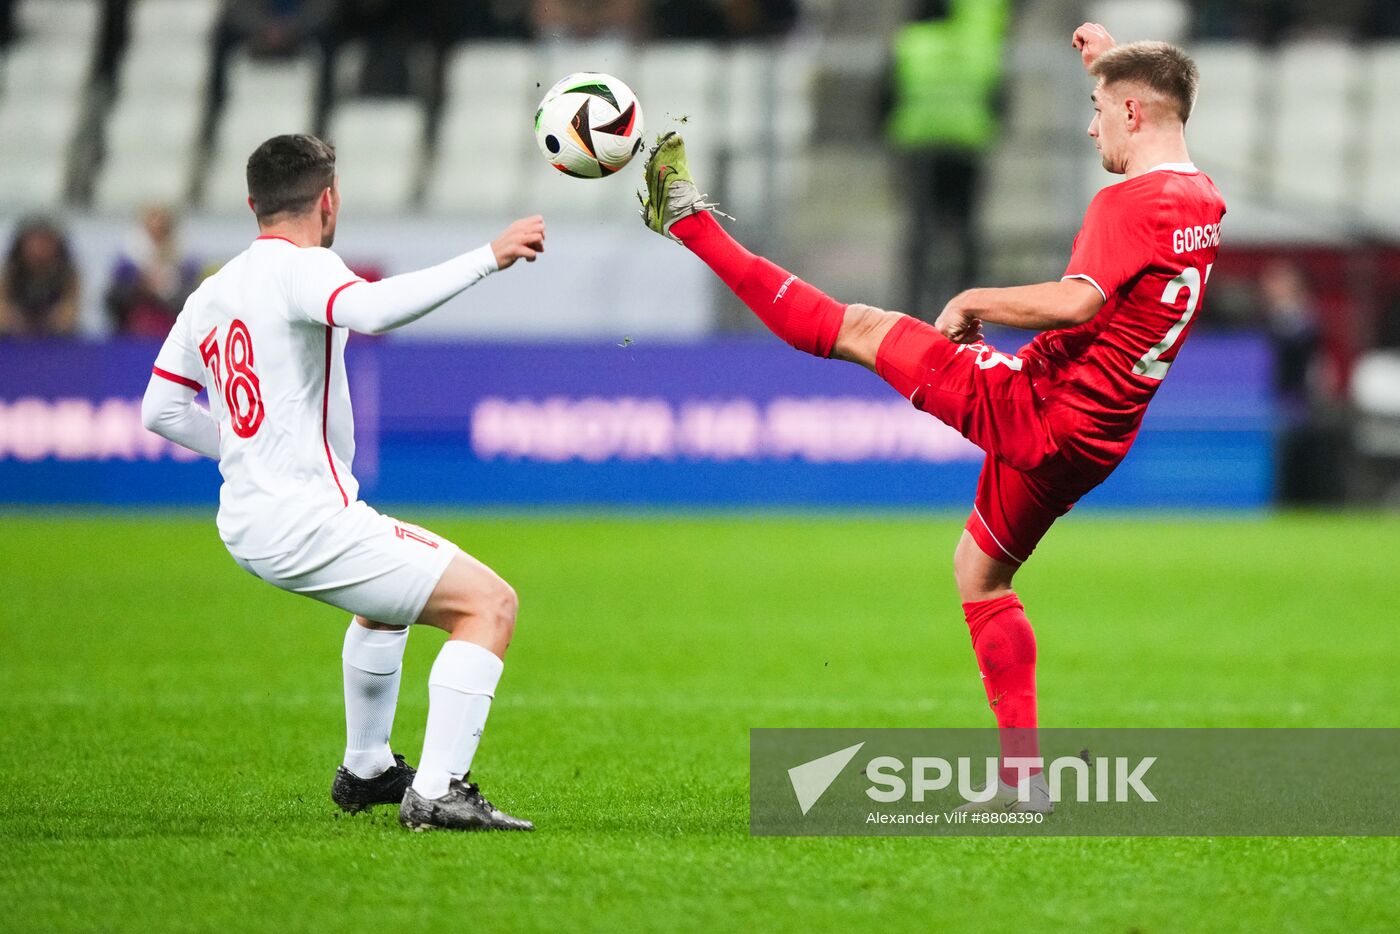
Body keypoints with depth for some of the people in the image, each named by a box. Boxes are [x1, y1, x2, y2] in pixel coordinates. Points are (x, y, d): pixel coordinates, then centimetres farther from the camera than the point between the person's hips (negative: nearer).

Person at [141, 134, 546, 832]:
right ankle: (437, 793, -19)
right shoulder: (299, 267, -12)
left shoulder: (209, 295, 13)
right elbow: (371, 310, -34)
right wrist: (487, 258, -32)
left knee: (395, 592, 36)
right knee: (489, 603, -10)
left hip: (245, 524, 9)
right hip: (307, 523, -9)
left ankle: (366, 769, 42)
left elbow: (159, 410, 19)